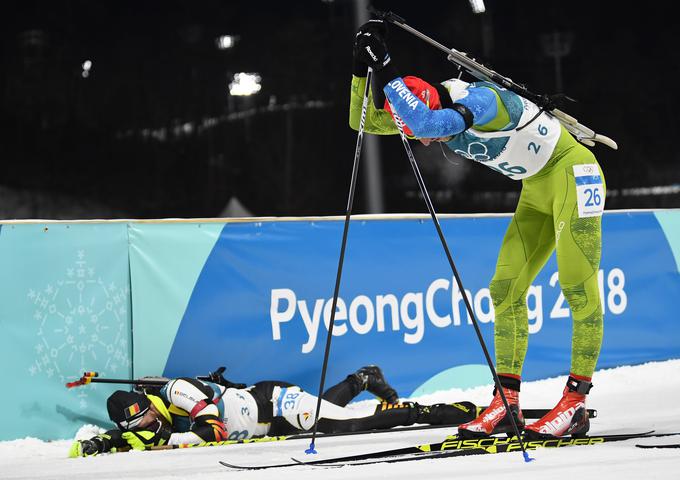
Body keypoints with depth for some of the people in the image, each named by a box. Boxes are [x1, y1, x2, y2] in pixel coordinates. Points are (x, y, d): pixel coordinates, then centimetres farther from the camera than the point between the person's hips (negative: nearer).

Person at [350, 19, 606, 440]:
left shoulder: (481, 101, -31)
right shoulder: (431, 114, -5)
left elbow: (425, 123, -48)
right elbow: (364, 121, 0)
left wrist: (386, 69, -41)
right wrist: (364, 66, -15)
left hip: (574, 173, -9)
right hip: (538, 190, 9)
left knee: (578, 288, -12)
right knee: (506, 290, 2)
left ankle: (576, 404, -11)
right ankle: (508, 403, 2)